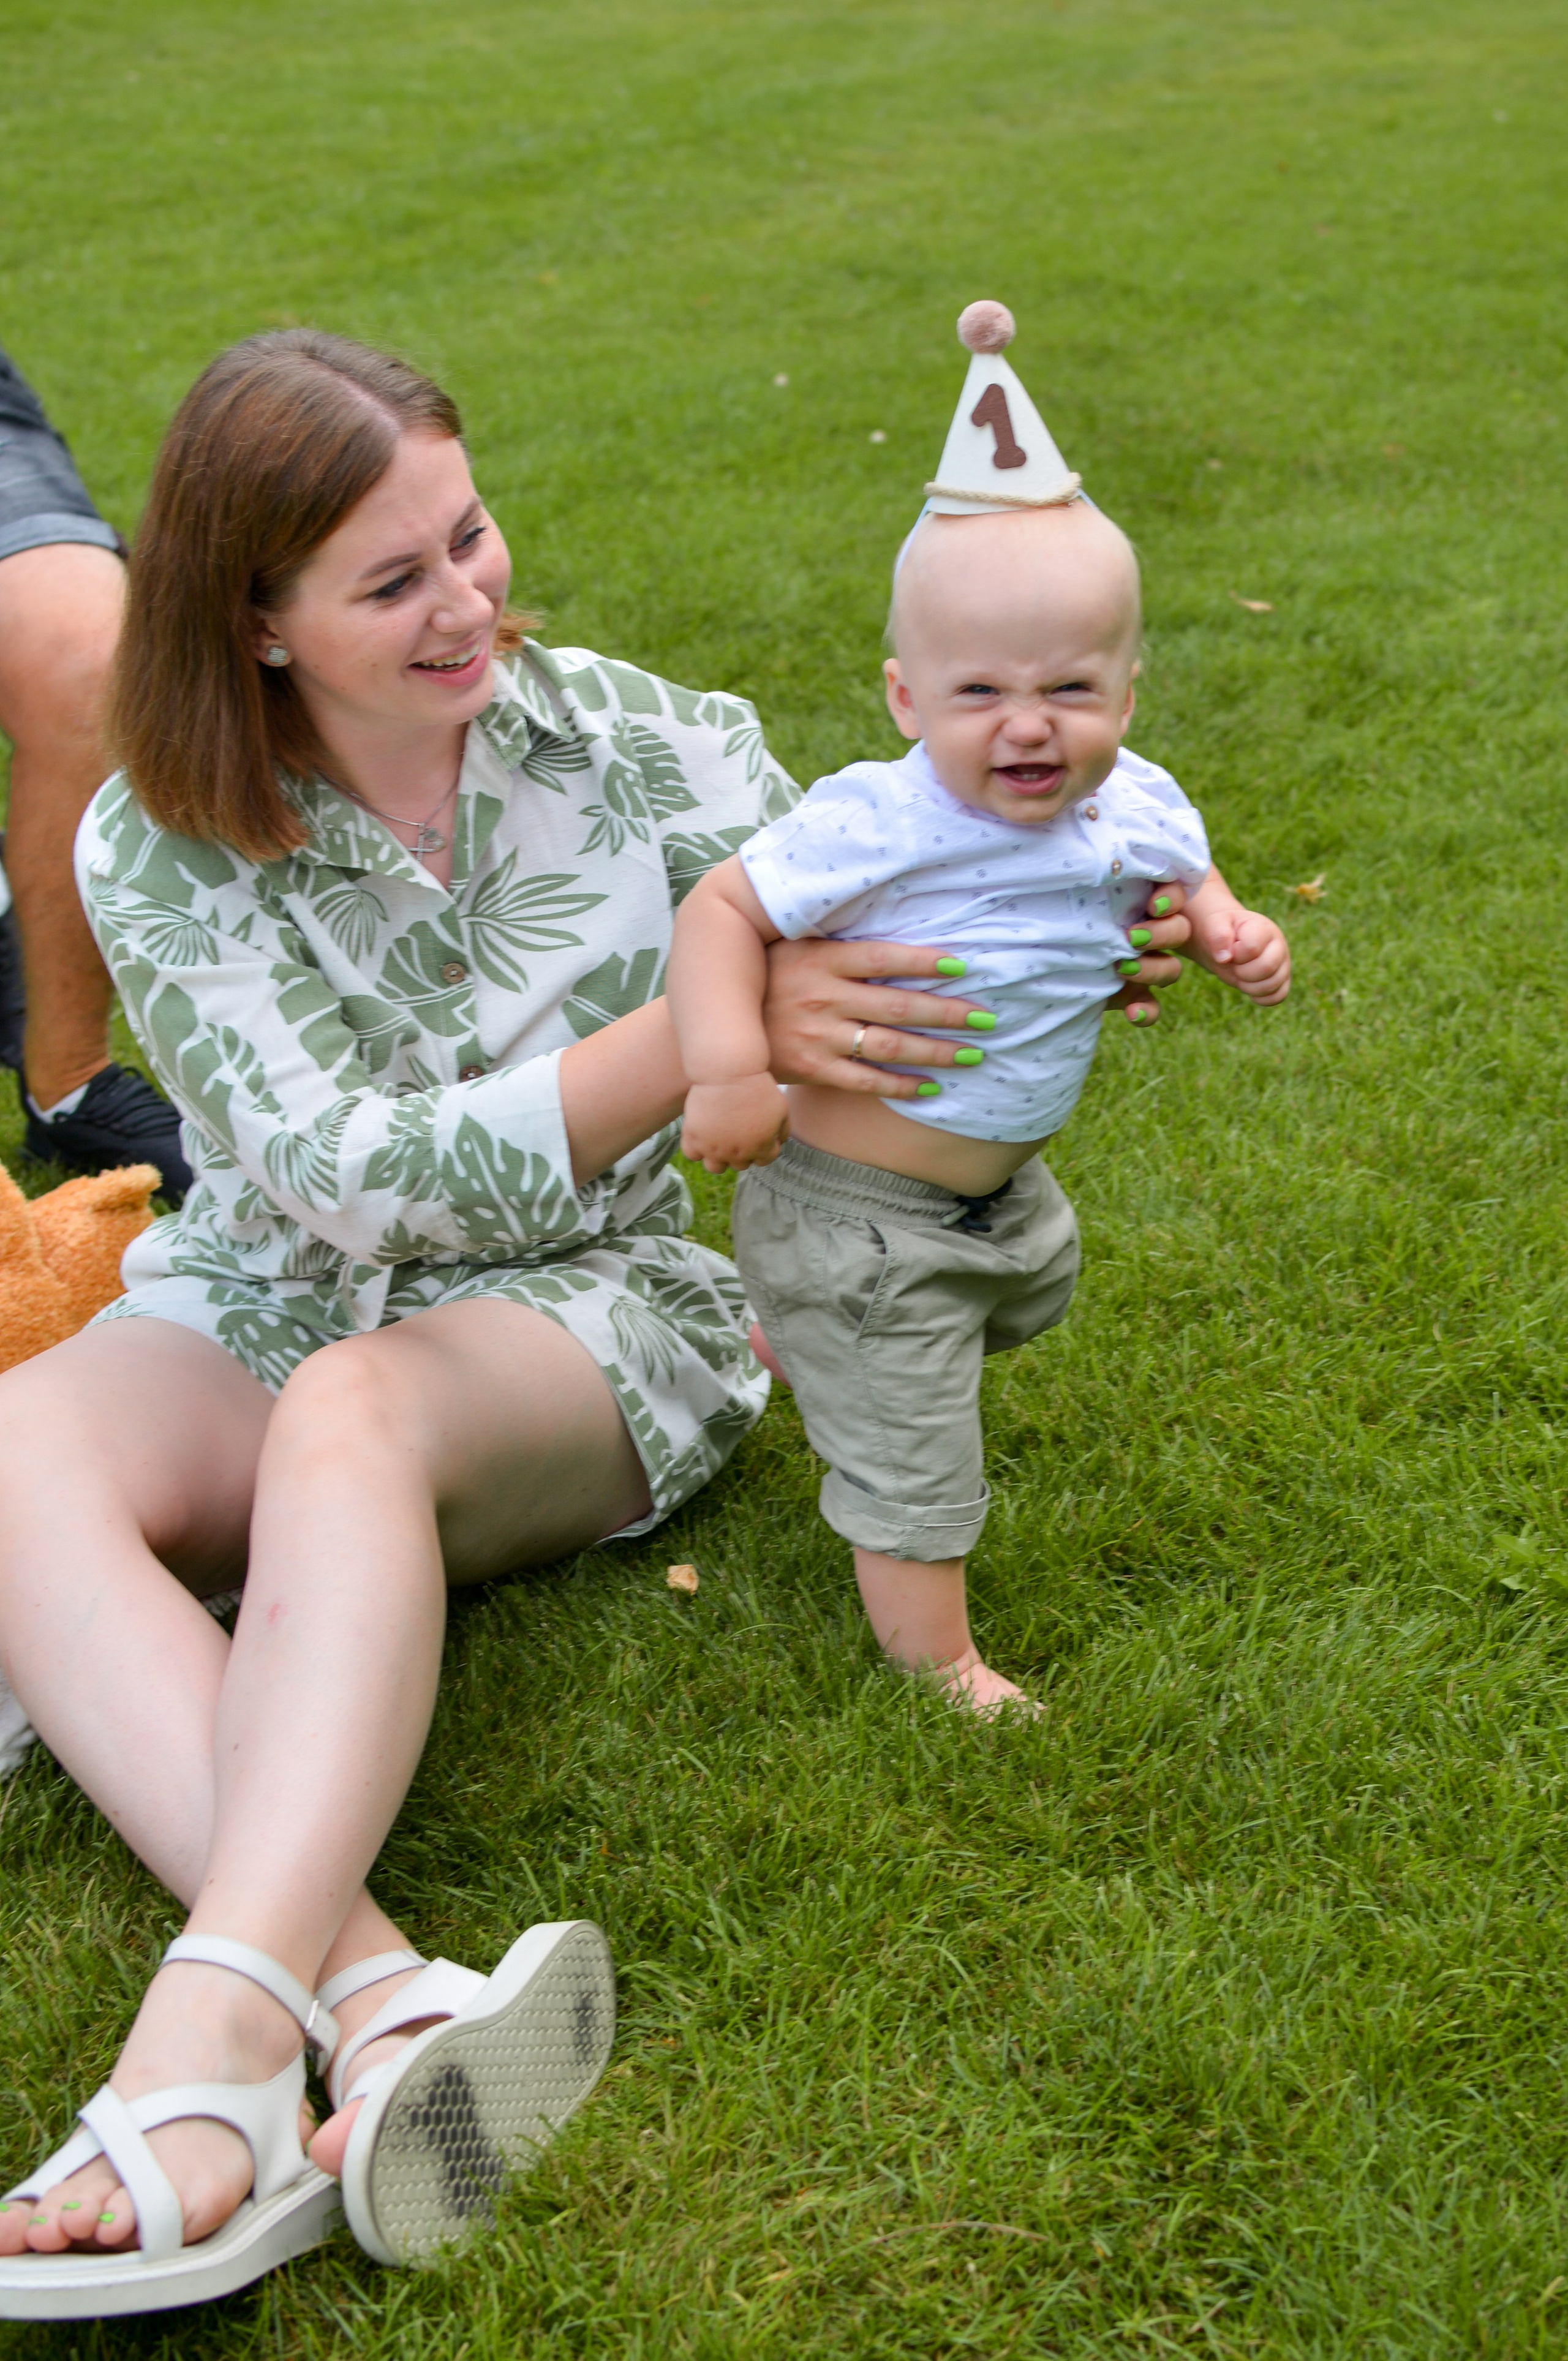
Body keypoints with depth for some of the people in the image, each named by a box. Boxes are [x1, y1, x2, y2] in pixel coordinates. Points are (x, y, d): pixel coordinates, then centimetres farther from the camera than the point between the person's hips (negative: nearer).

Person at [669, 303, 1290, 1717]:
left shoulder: (1134, 808, -10)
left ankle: (804, 1350, 61)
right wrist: (731, 1065, -38)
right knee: (913, 1453, 2)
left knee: (1032, 1286, 38)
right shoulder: (881, 827, -31)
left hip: (995, 1180, 9)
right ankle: (938, 1664, 25)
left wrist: (1231, 935, -9)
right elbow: (724, 907, -26)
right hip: (860, 1210, -8)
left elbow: (1182, 877, 12)